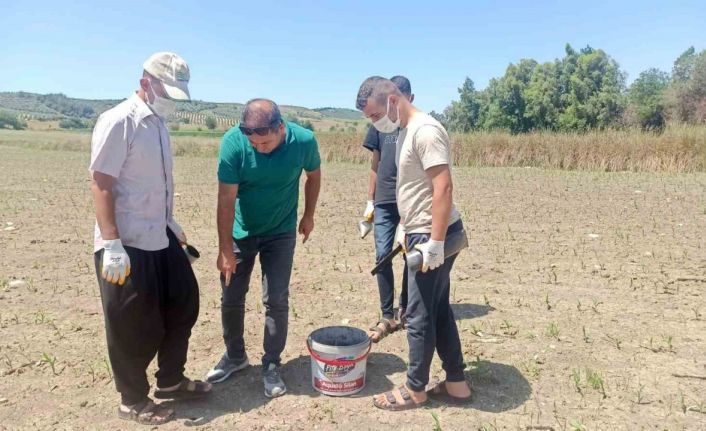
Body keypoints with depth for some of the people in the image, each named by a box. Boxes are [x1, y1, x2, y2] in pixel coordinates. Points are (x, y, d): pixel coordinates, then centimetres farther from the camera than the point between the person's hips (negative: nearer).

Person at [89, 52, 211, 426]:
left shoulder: (158, 122, 10)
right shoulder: (118, 122, -16)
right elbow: (100, 184, -19)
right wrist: (112, 244, -23)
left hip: (160, 238, 9)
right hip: (126, 246, -9)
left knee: (183, 305, 17)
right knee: (132, 328, 5)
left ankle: (171, 381, 36)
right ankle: (133, 401, 26)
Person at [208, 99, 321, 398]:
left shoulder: (304, 141, -22)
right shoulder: (233, 142, -24)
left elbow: (314, 175, 0)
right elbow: (226, 199, -21)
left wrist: (308, 215, 7)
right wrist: (225, 249, -20)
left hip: (281, 233, 0)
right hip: (240, 232, 1)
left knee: (276, 300, -1)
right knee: (231, 298, 9)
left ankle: (272, 366, 17)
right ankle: (234, 356, 32)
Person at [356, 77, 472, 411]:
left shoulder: (425, 130, -18)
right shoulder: (405, 132, 13)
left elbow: (443, 188, -24)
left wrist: (435, 243, -25)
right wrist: (405, 227, 22)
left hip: (433, 238, -10)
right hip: (421, 235, 10)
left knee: (419, 317, 3)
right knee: (439, 312, 16)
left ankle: (415, 389, 21)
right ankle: (456, 383, 29)